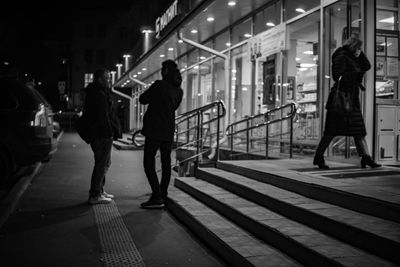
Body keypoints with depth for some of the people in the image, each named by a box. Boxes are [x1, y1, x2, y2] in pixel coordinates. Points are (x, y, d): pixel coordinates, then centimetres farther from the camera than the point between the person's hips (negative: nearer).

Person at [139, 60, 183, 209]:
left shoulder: (159, 85, -13)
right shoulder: (179, 91, 7)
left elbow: (142, 100, -5)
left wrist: (150, 93, 13)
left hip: (155, 130, -7)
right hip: (169, 131, 7)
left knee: (149, 163, -4)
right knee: (166, 163, 14)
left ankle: (157, 198, -9)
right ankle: (163, 194, 21)